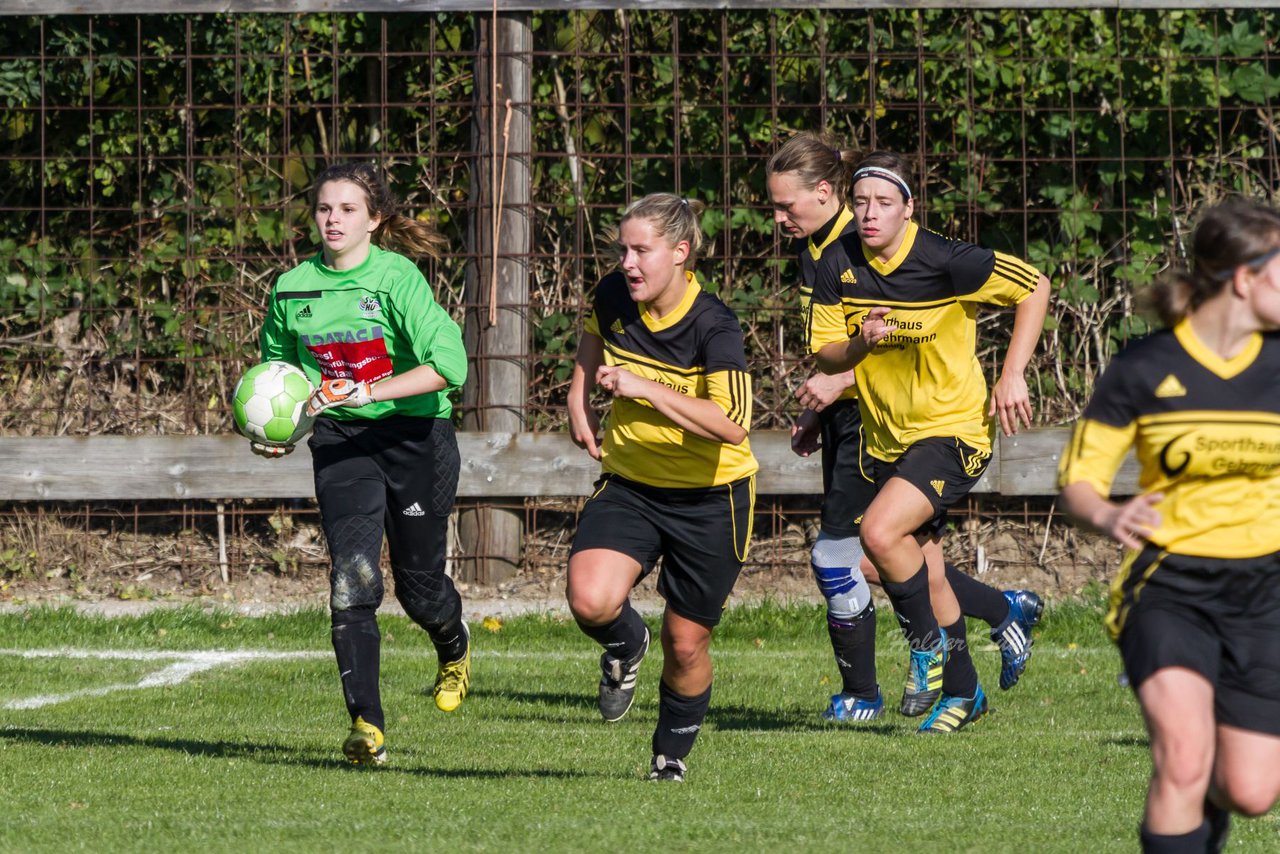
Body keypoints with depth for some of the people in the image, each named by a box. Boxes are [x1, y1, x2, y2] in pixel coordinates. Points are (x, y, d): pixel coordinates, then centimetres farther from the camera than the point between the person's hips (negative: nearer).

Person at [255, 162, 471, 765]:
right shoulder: (293, 289, 1)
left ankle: (455, 650, 46)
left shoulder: (398, 278, -14)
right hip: (340, 443, 3)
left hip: (414, 435, -3)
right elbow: (277, 363, 19)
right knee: (352, 578, -16)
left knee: (418, 586, 9)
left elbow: (448, 364, -24)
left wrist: (368, 391, -30)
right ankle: (366, 724, -16)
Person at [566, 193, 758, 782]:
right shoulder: (614, 297, -8)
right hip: (630, 484, 3)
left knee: (686, 642, 6)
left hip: (710, 497, -3)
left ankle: (672, 752, 33)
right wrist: (579, 397, 5)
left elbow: (731, 425, -35)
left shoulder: (714, 327, -22)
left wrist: (645, 387, -36)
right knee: (590, 600, -24)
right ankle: (625, 645, 12)